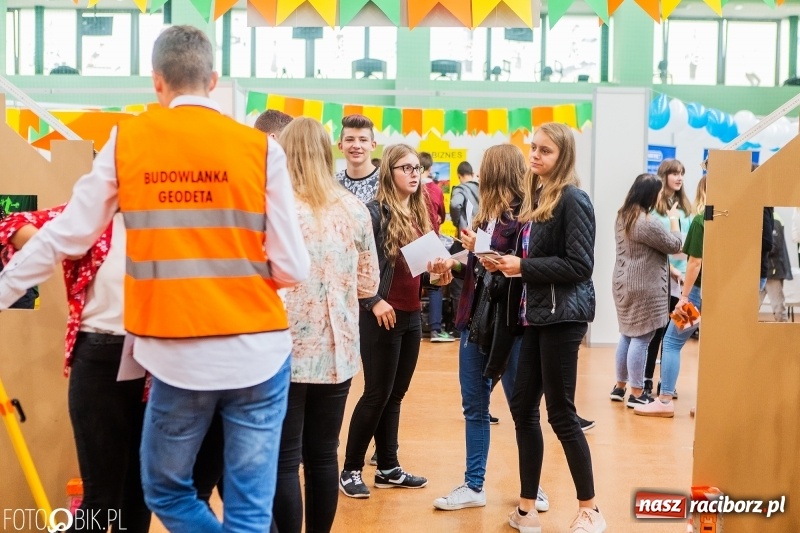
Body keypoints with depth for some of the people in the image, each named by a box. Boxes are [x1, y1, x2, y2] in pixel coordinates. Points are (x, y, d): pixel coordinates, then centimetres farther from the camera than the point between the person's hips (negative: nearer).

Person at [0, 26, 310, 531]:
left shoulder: (127, 142, 1)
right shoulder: (260, 148, -3)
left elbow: (66, 235, 5)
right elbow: (292, 268, -5)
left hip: (177, 357, 0)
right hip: (257, 351, 0)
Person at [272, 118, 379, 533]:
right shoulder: (354, 210, 4)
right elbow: (369, 284, 11)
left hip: (287, 352, -4)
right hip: (337, 352, 4)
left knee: (284, 461, 2)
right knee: (323, 455, 13)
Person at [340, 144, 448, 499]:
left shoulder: (419, 213, 11)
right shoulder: (375, 211, -11)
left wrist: (437, 271, -2)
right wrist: (373, 301, -18)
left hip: (412, 314, 7)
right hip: (382, 315, -7)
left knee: (395, 394, 13)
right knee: (377, 394, -3)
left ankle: (388, 469, 21)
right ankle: (351, 470, 9)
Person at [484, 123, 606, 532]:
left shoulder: (573, 200, -12)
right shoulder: (535, 199, 12)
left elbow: (580, 265, -18)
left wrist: (524, 267, -17)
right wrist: (505, 263, -1)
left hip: (562, 316, -8)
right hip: (536, 315, 8)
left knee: (560, 413, -2)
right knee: (523, 407, 8)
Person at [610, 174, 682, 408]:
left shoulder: (623, 216, 8)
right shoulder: (648, 222, -20)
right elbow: (675, 245, -8)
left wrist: (669, 269, 19)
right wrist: (673, 218, 4)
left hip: (625, 283, 9)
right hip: (643, 287, -9)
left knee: (627, 335, 16)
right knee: (641, 338, -3)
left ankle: (620, 387, 23)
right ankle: (636, 394, 1)